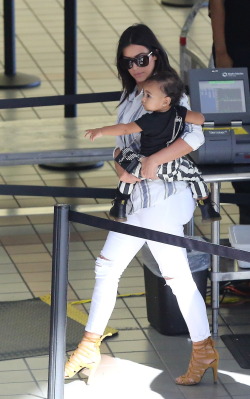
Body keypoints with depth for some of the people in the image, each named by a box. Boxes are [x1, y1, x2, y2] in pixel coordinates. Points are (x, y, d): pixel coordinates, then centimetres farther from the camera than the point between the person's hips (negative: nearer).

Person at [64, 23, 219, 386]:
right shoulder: (130, 98, 15)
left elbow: (194, 136, -23)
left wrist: (153, 161, -26)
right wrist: (122, 168, -5)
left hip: (162, 196, -9)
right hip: (136, 197, 9)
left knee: (177, 275, -7)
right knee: (107, 267, 11)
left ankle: (204, 351, 1)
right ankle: (90, 348, 20)